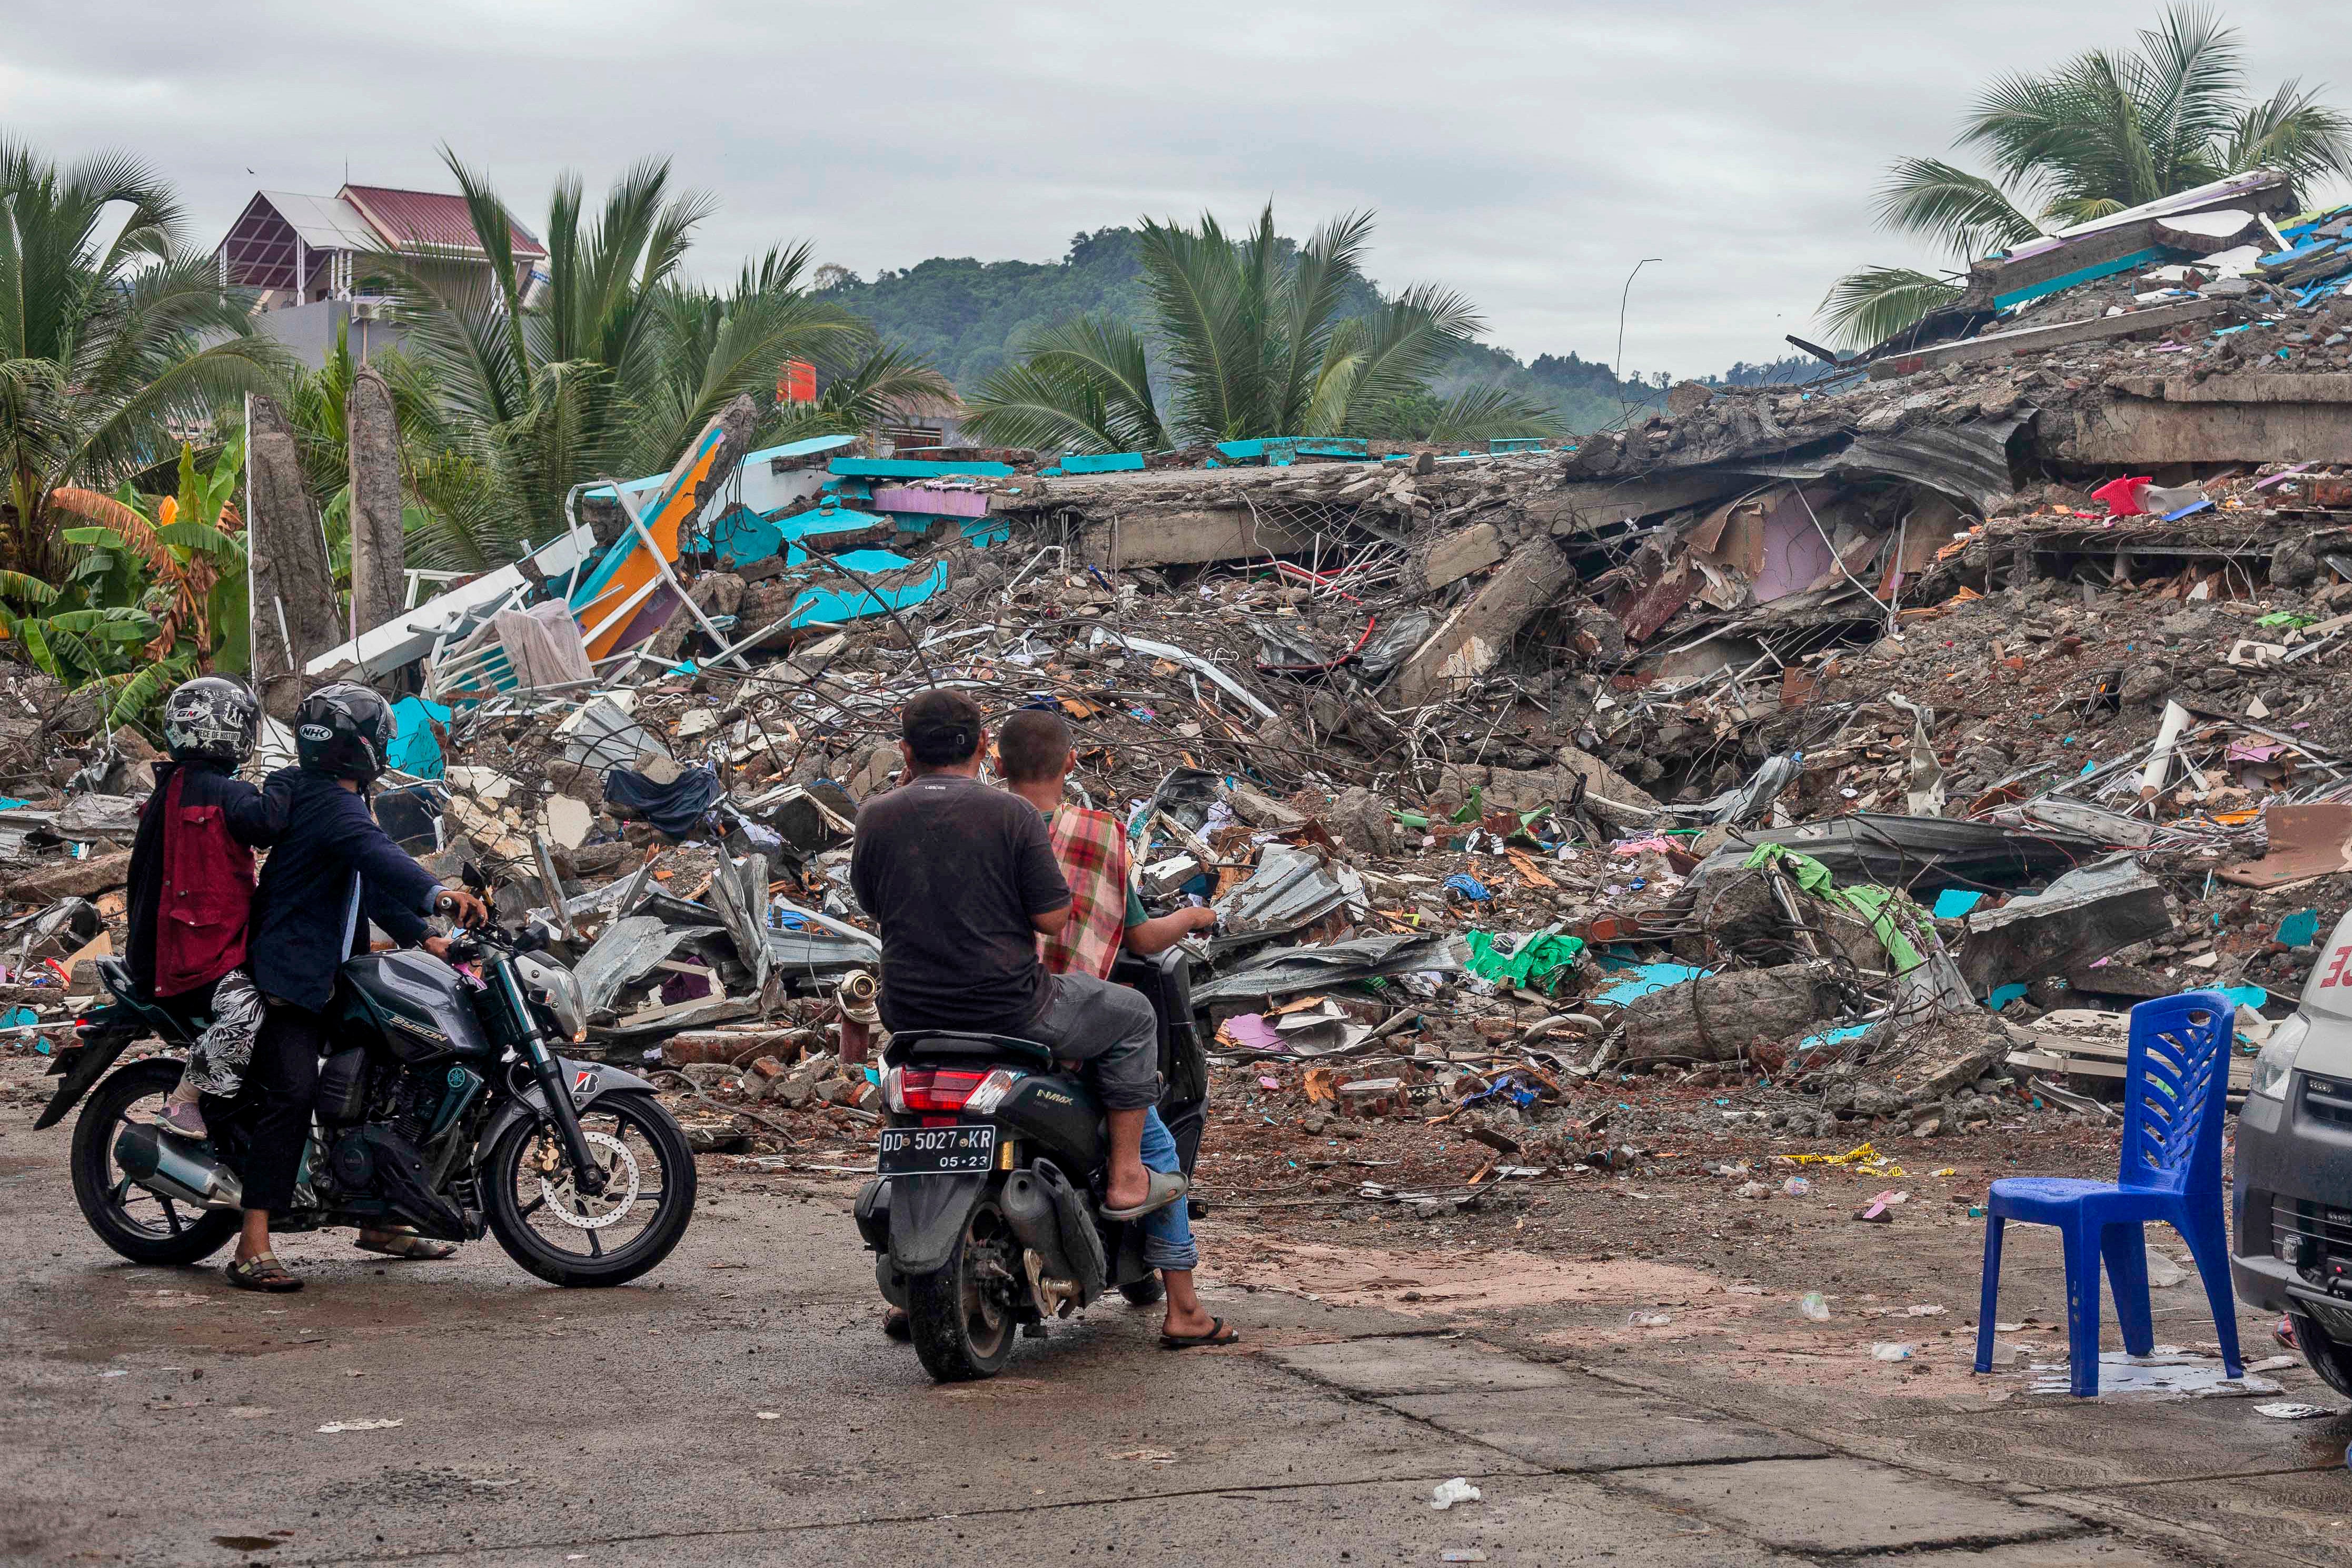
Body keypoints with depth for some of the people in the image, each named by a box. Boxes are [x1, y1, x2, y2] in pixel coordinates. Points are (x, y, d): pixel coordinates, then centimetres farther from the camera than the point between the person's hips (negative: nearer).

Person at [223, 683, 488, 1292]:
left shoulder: (344, 801, 19)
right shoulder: (328, 803, -16)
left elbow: (371, 877, 27)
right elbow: (375, 852, -35)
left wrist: (420, 935, 18)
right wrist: (435, 894, -50)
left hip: (334, 975, 11)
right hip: (289, 975, -11)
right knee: (292, 1095, -22)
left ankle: (379, 1223, 26)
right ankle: (253, 1250, -26)